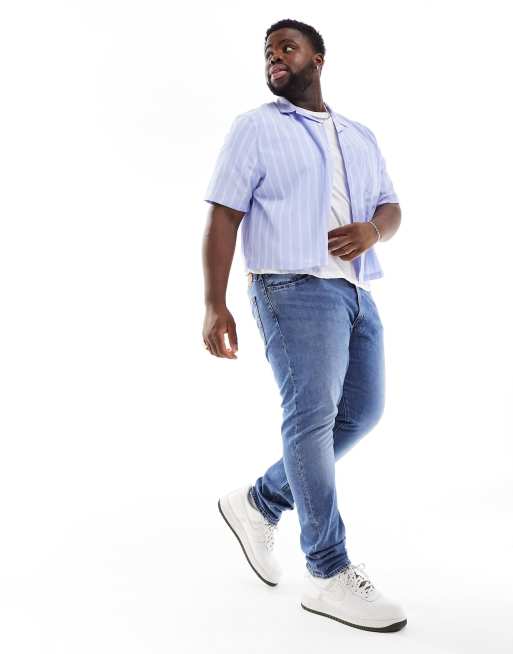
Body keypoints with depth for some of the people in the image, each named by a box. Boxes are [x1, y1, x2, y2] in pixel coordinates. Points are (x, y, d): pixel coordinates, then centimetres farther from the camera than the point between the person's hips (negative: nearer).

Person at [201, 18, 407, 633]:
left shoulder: (360, 136, 22)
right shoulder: (255, 128, 6)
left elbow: (391, 206, 21)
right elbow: (223, 215, -3)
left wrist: (374, 229, -6)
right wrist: (214, 304, -13)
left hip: (356, 293, 7)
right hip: (296, 288, -7)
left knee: (361, 410, 5)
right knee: (313, 414, -13)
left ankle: (259, 502, 20)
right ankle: (328, 575, -5)